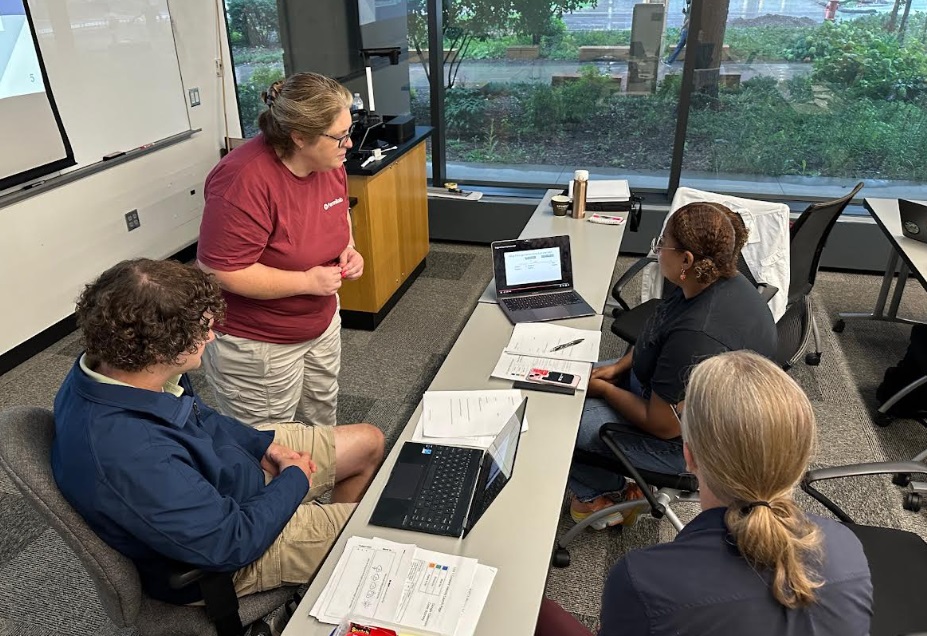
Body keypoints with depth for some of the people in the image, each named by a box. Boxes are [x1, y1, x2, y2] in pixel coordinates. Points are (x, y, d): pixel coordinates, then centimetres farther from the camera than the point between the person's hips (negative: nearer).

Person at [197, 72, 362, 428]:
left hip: (321, 324, 7)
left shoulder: (329, 162, -7)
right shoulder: (245, 181, -30)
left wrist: (348, 248, -7)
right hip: (256, 344, -7)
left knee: (323, 418, 26)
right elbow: (219, 271, -29)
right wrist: (307, 281, -26)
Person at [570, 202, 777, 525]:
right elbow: (658, 337, 10)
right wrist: (618, 367, -1)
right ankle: (612, 484, 22)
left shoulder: (698, 336, -38)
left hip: (686, 441, -9)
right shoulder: (718, 281, -8)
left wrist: (604, 390, -14)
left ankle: (601, 497, 18)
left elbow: (663, 425, -28)